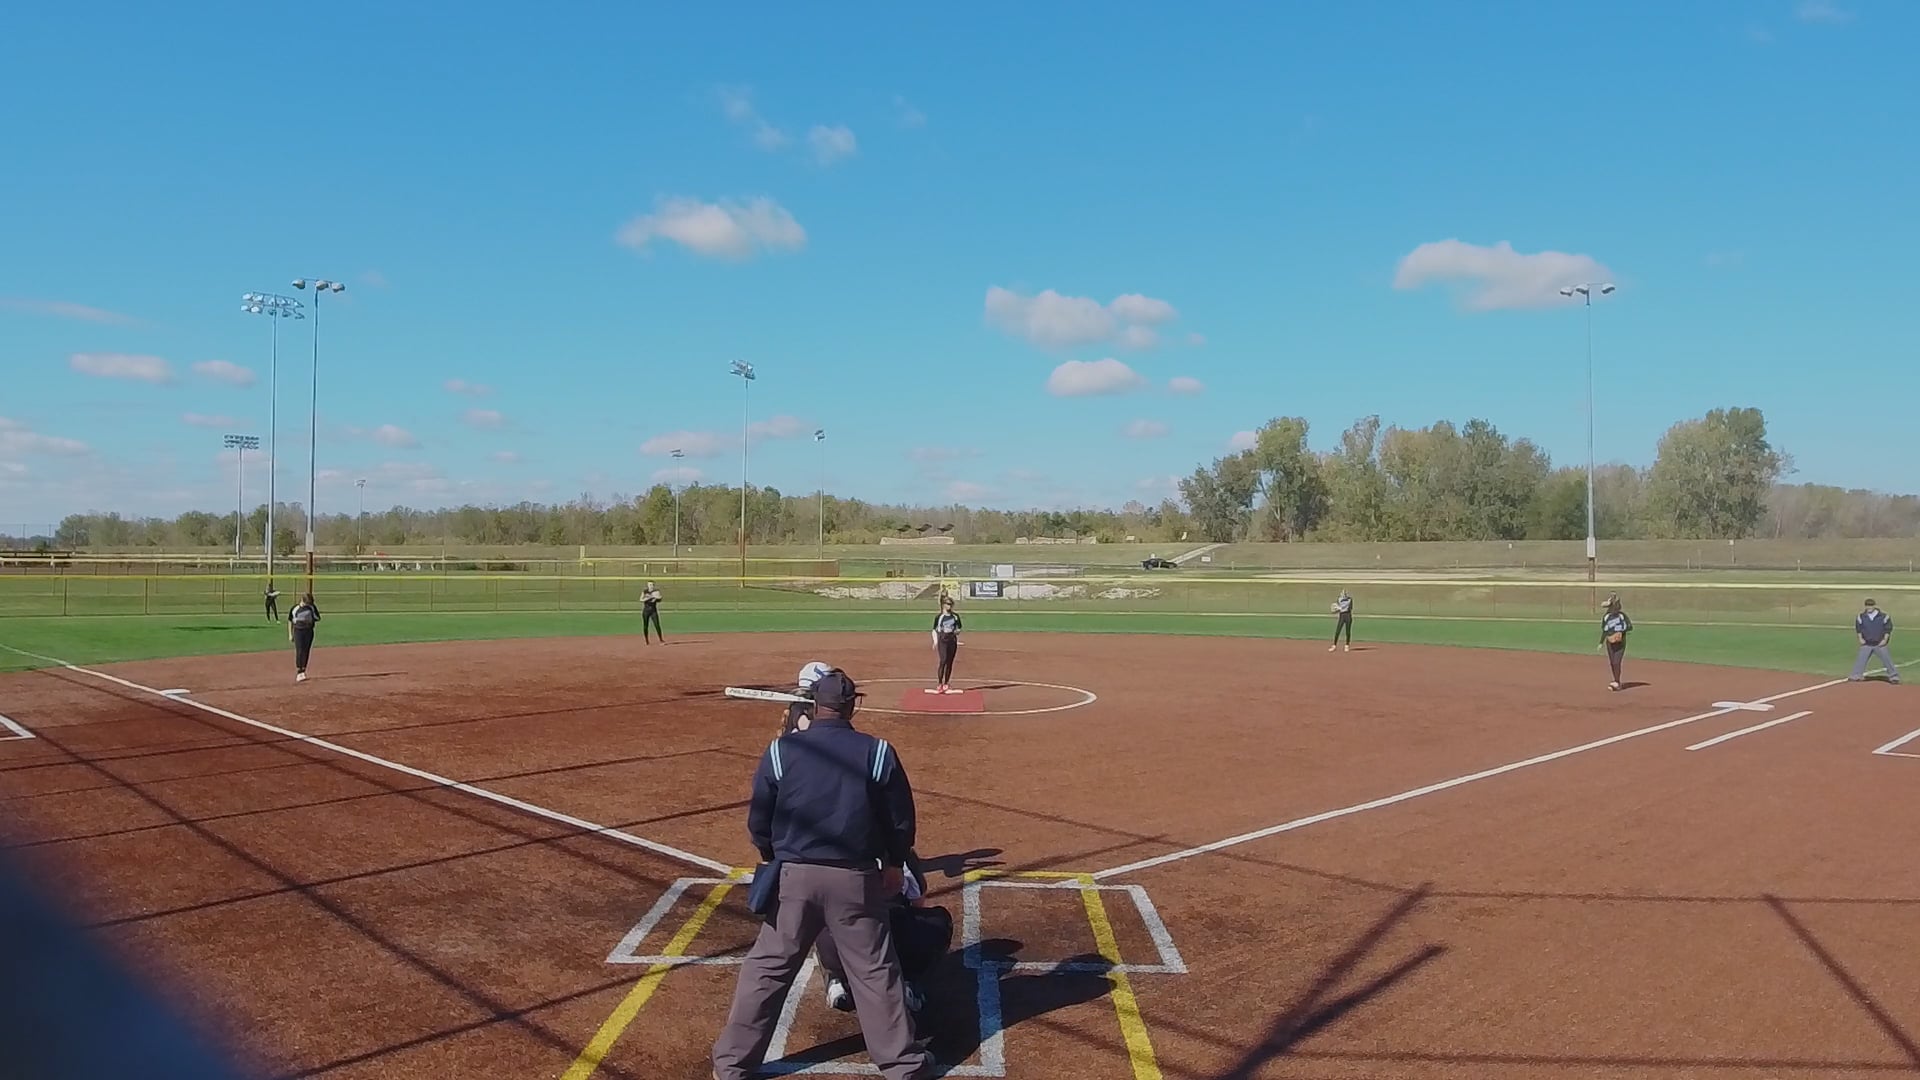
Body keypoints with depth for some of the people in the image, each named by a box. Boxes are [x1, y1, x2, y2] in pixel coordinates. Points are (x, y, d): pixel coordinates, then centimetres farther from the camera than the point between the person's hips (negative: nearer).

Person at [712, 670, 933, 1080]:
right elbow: (901, 820, 3)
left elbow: (758, 822, 3)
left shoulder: (781, 750, -3)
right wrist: (894, 864, 20)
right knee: (876, 971, 11)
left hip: (795, 875, 1)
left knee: (766, 967, 13)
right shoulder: (878, 752, -4)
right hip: (856, 877, 0)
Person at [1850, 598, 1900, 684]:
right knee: (1861, 660, 0)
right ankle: (1856, 676, 6)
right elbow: (1858, 628, 10)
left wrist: (1885, 639, -8)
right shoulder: (1862, 617, 0)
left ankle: (1894, 677, 8)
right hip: (1866, 644, 2)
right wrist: (1860, 638, 1)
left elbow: (1889, 628, -2)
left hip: (1880, 644, -2)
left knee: (1887, 660, -1)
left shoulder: (1883, 616, -6)